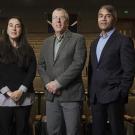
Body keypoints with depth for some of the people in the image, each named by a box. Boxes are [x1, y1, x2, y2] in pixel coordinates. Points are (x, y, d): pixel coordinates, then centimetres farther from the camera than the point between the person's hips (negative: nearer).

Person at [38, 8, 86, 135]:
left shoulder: (78, 39, -1)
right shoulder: (47, 42, 16)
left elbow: (78, 64, -12)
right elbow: (41, 65, 14)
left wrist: (58, 82, -16)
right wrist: (48, 83, -4)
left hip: (71, 94, -5)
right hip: (51, 95, 5)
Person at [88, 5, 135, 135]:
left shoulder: (123, 41, -5)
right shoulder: (95, 43, 16)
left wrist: (121, 93, -14)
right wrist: (90, 93, 12)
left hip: (113, 96, -6)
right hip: (96, 97, 6)